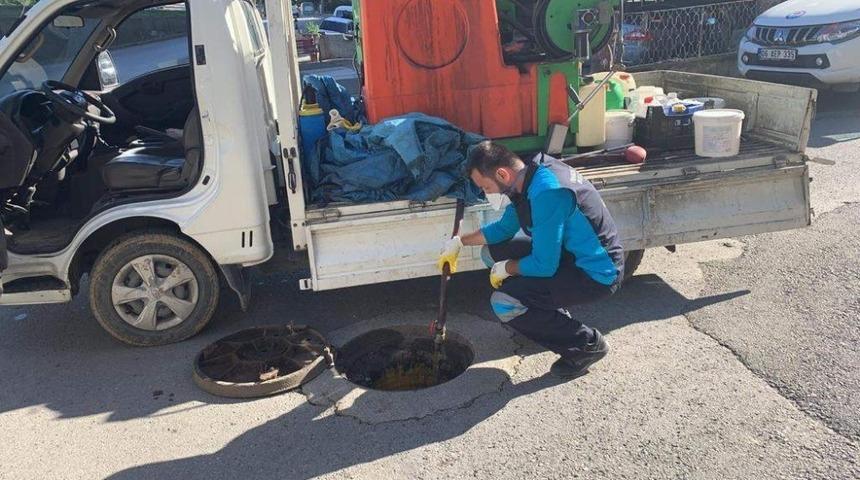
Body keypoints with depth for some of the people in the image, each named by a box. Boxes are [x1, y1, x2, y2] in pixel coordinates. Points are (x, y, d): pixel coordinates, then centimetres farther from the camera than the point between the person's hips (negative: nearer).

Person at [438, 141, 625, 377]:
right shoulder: (531, 174, 0)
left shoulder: (546, 194, -30)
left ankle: (586, 344, -4)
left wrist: (506, 268, -8)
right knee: (492, 251, 11)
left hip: (597, 274, -10)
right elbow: (505, 227, 16)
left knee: (503, 303, -21)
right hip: (571, 254, 10)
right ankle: (553, 315, 19)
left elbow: (544, 266, -26)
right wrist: (459, 242, 12)